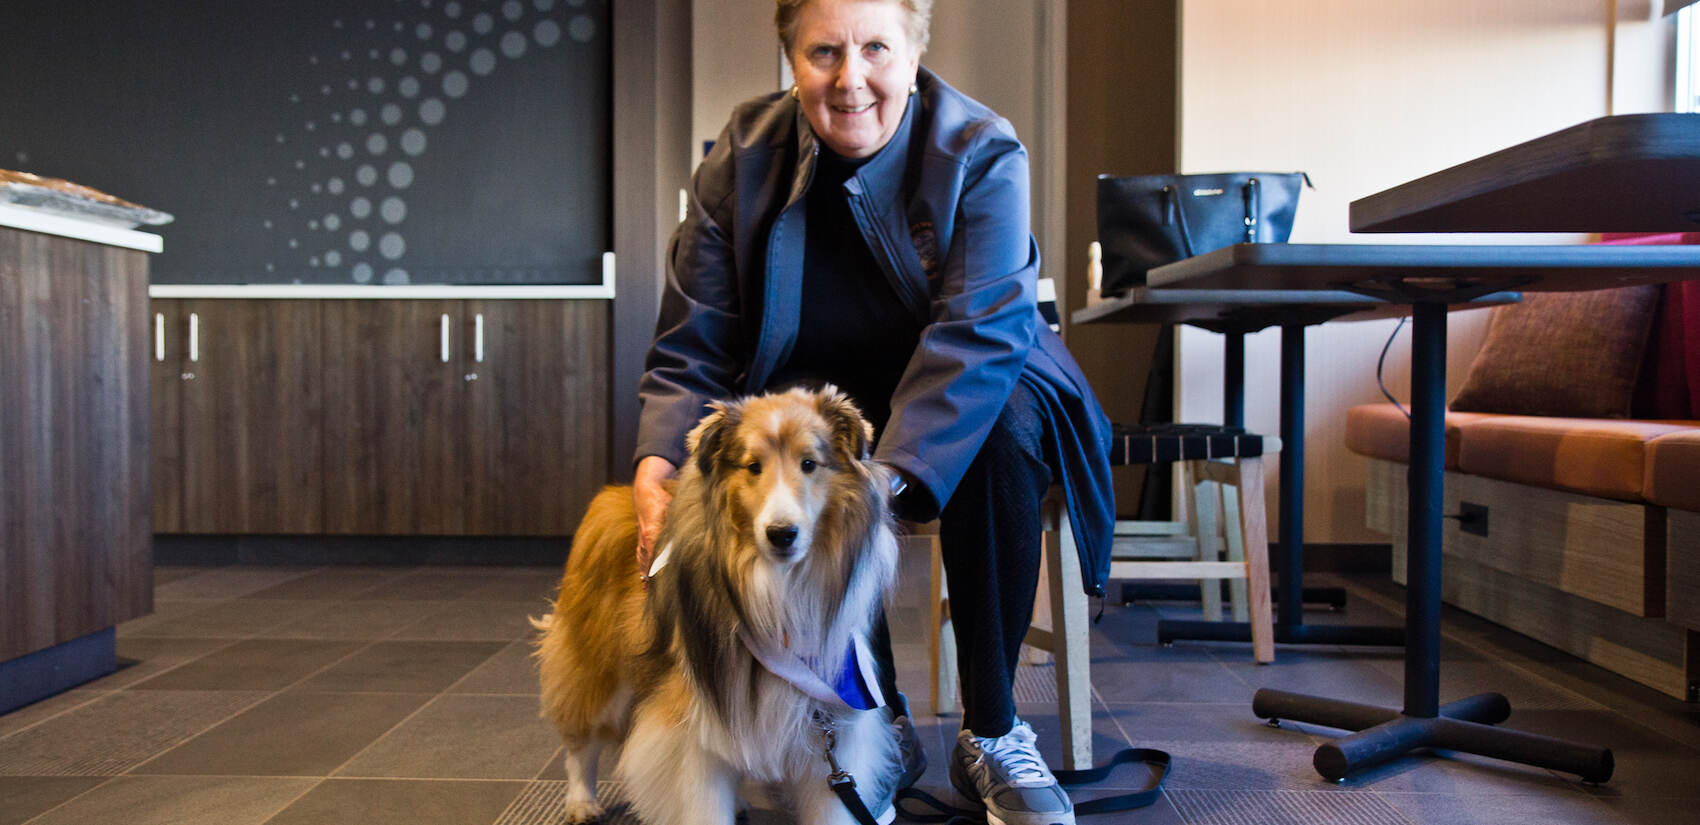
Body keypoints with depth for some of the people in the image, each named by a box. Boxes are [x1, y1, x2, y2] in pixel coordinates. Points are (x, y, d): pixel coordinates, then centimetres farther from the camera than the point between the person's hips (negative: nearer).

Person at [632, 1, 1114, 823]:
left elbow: (975, 338, -30)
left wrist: (889, 479, -46)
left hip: (966, 391, -1)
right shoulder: (741, 160, -10)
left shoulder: (981, 155, -18)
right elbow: (691, 349, -10)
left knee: (1005, 429, -34)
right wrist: (657, 463, -31)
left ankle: (991, 734, -17)